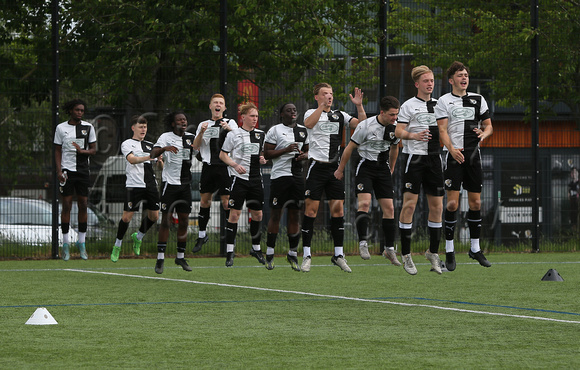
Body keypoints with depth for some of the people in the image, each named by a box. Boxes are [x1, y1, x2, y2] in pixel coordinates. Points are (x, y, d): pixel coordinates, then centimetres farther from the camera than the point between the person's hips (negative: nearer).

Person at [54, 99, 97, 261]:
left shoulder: (88, 127, 7)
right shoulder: (61, 128, 3)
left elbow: (93, 150, 7)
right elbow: (57, 151, 5)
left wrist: (82, 151, -15)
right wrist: (59, 171, -6)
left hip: (83, 170, 2)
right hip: (67, 170, -2)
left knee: (83, 205, 0)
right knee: (67, 205, -4)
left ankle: (81, 242, 9)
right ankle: (66, 243, 0)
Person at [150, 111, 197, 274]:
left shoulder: (191, 137, 10)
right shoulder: (166, 137, -4)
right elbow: (153, 154, -17)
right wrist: (165, 148, -35)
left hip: (185, 184, 5)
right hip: (170, 183, -5)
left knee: (184, 221, 6)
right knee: (165, 220, -7)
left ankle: (181, 257, 17)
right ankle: (160, 258, -4)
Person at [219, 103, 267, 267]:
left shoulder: (261, 134, 12)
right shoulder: (233, 134, -1)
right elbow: (223, 154, 1)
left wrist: (263, 159, 2)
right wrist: (235, 164, -14)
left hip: (256, 179, 5)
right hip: (239, 178, -4)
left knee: (257, 214, 7)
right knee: (235, 213, -7)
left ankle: (256, 248, 23)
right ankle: (229, 251, -3)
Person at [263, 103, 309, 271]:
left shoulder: (303, 131, 14)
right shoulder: (275, 130, -1)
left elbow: (307, 150, 24)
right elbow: (266, 154, -5)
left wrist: (304, 155, 0)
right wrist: (286, 150, -16)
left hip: (297, 176, 4)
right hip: (280, 175, -4)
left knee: (295, 215, 5)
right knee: (276, 214, -3)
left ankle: (293, 254, 12)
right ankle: (269, 253, 5)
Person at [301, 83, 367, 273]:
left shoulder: (340, 115, 12)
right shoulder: (311, 113, 2)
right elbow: (308, 124, -21)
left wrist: (359, 106, -12)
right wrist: (322, 106, -29)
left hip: (335, 168, 4)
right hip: (317, 166, -3)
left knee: (338, 209, 1)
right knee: (311, 209, -5)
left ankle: (338, 254, 7)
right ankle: (306, 255, -1)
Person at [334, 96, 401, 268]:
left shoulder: (395, 127, 0)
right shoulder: (366, 126, -15)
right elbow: (350, 147, -4)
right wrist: (340, 169, 2)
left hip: (383, 168, 5)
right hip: (365, 167, -5)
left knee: (389, 208, -1)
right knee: (364, 203, -22)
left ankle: (390, 249, 7)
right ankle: (363, 243, -19)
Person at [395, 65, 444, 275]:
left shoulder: (439, 105, 15)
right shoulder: (409, 106, -1)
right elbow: (398, 132, -7)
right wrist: (414, 135, -24)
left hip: (434, 157, 5)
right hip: (414, 156, -5)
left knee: (437, 206, 3)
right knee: (410, 204, -8)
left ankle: (433, 252, 14)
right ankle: (405, 254, -3)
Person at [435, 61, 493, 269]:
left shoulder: (478, 99, 12)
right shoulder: (444, 101, 1)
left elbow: (488, 125, 16)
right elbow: (442, 130, -8)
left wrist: (484, 133, -8)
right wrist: (452, 149, -24)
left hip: (473, 155, 4)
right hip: (454, 156, -4)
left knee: (475, 202, 6)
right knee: (452, 203, -9)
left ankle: (475, 249, 16)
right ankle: (449, 250, -3)